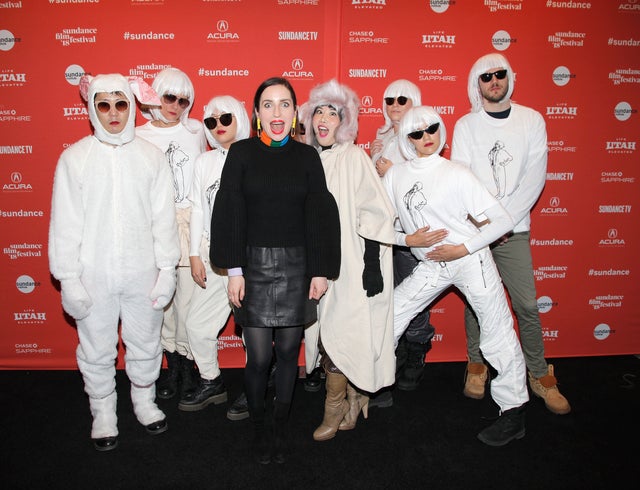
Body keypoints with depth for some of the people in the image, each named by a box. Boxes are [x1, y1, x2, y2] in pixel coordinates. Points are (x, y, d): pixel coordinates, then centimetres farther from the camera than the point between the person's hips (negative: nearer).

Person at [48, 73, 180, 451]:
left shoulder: (150, 155, -1)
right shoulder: (75, 158, -4)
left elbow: (164, 217, 0)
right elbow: (65, 224, -3)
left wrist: (166, 269, -1)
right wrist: (68, 279, -5)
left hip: (142, 272, 1)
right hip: (94, 274, -1)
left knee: (145, 344, 16)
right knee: (97, 351, 13)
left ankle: (145, 401, 41)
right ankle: (103, 414, 35)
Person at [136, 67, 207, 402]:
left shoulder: (195, 130, 7)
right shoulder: (139, 135, 5)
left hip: (190, 221, 0)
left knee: (188, 293, 0)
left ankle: (187, 361, 17)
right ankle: (172, 362, 22)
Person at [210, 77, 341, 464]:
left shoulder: (307, 156, 5)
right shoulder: (242, 153, 1)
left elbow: (320, 216, 4)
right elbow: (229, 214, -1)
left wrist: (321, 271, 0)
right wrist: (234, 270, -7)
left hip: (296, 265, 1)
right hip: (254, 264, -1)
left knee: (288, 351, 9)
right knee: (259, 357, 1)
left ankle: (281, 428, 30)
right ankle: (259, 430, 25)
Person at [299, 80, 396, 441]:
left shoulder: (354, 157, -6)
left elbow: (375, 214, -11)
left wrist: (372, 265, -16)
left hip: (352, 265, -5)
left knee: (338, 333, -3)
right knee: (328, 333, 11)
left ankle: (335, 407, 17)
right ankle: (353, 396, 32)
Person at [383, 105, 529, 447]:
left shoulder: (456, 173, -10)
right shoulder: (395, 176, 2)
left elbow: (503, 221, -11)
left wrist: (463, 249, -16)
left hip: (470, 261, -4)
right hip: (430, 266, 4)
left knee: (497, 333, 1)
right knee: (389, 316, 4)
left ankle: (514, 412, 17)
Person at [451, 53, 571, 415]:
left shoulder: (532, 120, 6)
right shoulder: (466, 124, 5)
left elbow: (535, 176, -2)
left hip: (514, 228, 0)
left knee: (527, 305, -1)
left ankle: (540, 374, 16)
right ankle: (476, 364, 25)